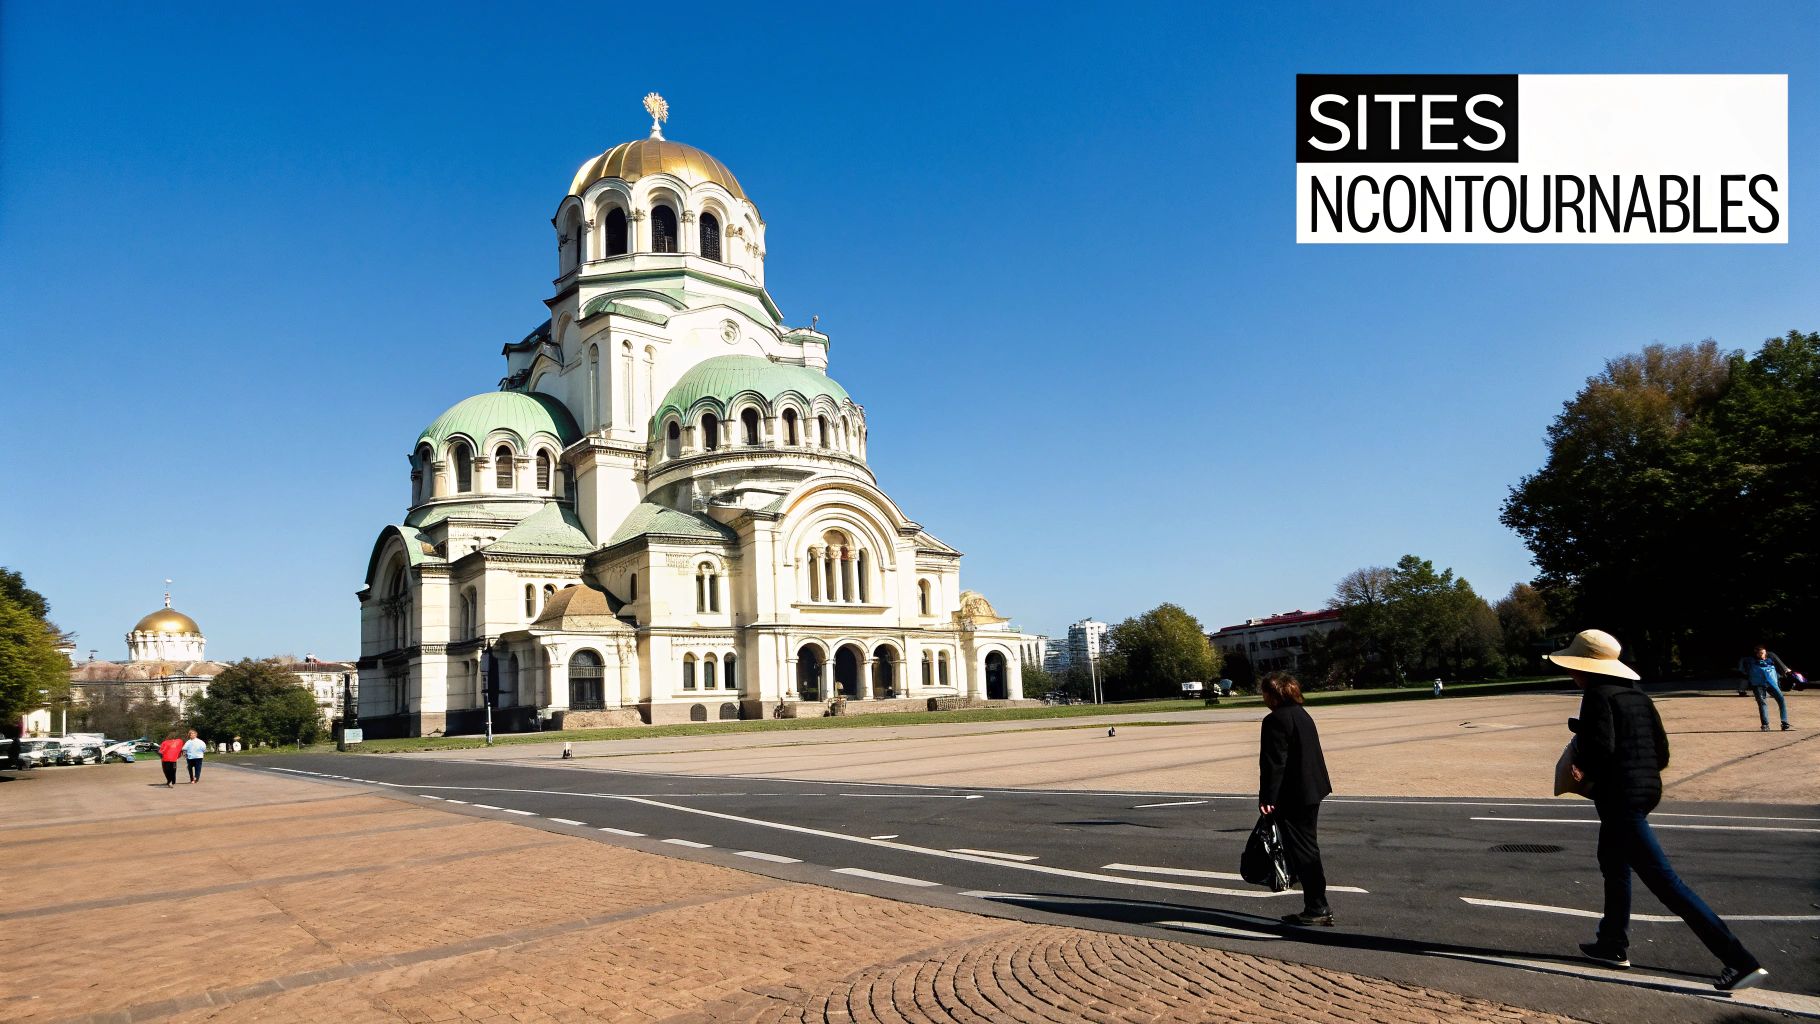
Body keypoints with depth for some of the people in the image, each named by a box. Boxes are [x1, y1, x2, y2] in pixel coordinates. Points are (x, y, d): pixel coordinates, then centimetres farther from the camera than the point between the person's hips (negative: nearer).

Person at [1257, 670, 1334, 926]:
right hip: (1312, 791, 10)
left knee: (1302, 850, -2)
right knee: (1308, 848, 17)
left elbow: (1273, 763, -21)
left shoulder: (1275, 720, -17)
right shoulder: (1302, 715, 12)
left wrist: (1267, 797, -19)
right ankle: (1318, 907, 23)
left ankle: (1316, 909, 3)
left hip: (1292, 796, -10)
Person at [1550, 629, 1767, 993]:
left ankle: (1741, 962, -9)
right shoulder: (1638, 696, 12)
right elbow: (1661, 754, 11)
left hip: (1619, 798, -10)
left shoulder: (1597, 695, -14)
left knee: (1665, 881, -8)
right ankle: (1613, 944, 38)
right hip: (1647, 790, 10)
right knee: (1612, 863, 26)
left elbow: (1600, 747, -24)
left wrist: (1584, 770, -6)